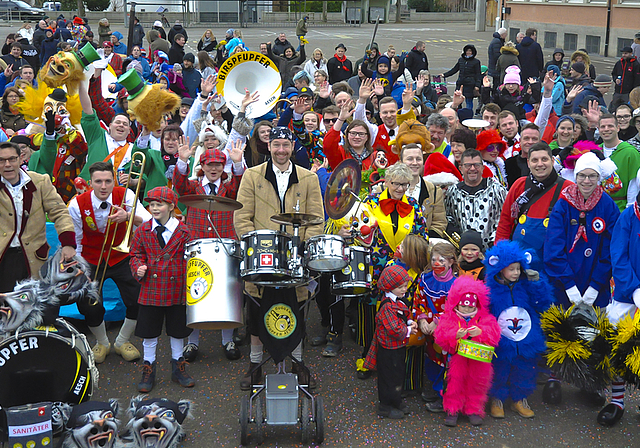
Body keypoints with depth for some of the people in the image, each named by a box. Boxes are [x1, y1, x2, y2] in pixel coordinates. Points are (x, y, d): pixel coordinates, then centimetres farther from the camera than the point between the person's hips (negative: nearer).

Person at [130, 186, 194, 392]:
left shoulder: (183, 231, -3)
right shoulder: (143, 231, 0)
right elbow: (135, 254, 9)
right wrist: (138, 267, -11)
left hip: (177, 290, 0)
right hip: (151, 291, 0)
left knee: (177, 331, 13)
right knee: (149, 333, 7)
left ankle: (178, 368, 29)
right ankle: (148, 370, 21)